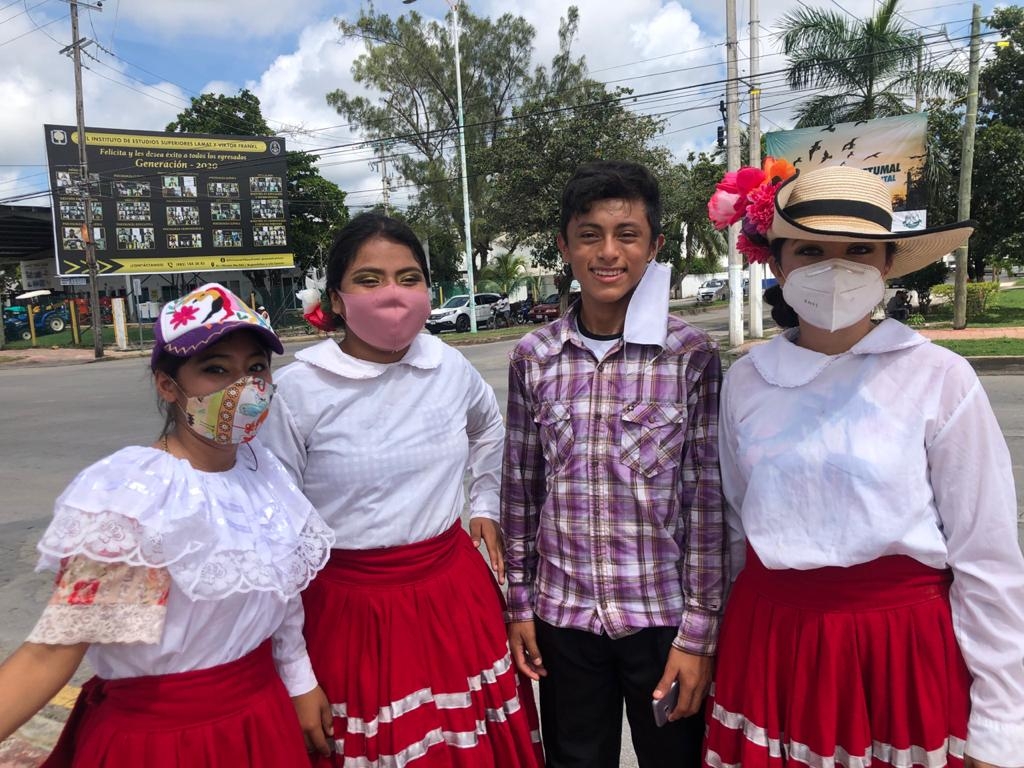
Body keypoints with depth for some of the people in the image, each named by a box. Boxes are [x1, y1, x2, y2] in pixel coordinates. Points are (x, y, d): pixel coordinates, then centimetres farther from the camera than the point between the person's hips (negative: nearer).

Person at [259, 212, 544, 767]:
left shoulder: (451, 367, -2)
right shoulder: (298, 389, -12)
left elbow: (489, 428, 22)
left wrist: (484, 505, 20)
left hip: (452, 590, 4)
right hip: (347, 602, -3)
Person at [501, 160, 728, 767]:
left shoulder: (692, 355, -9)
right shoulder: (534, 357, -2)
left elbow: (707, 497, -8)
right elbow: (521, 488, 4)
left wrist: (699, 631, -7)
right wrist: (520, 602, 7)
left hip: (663, 614, -2)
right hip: (563, 612, 2)